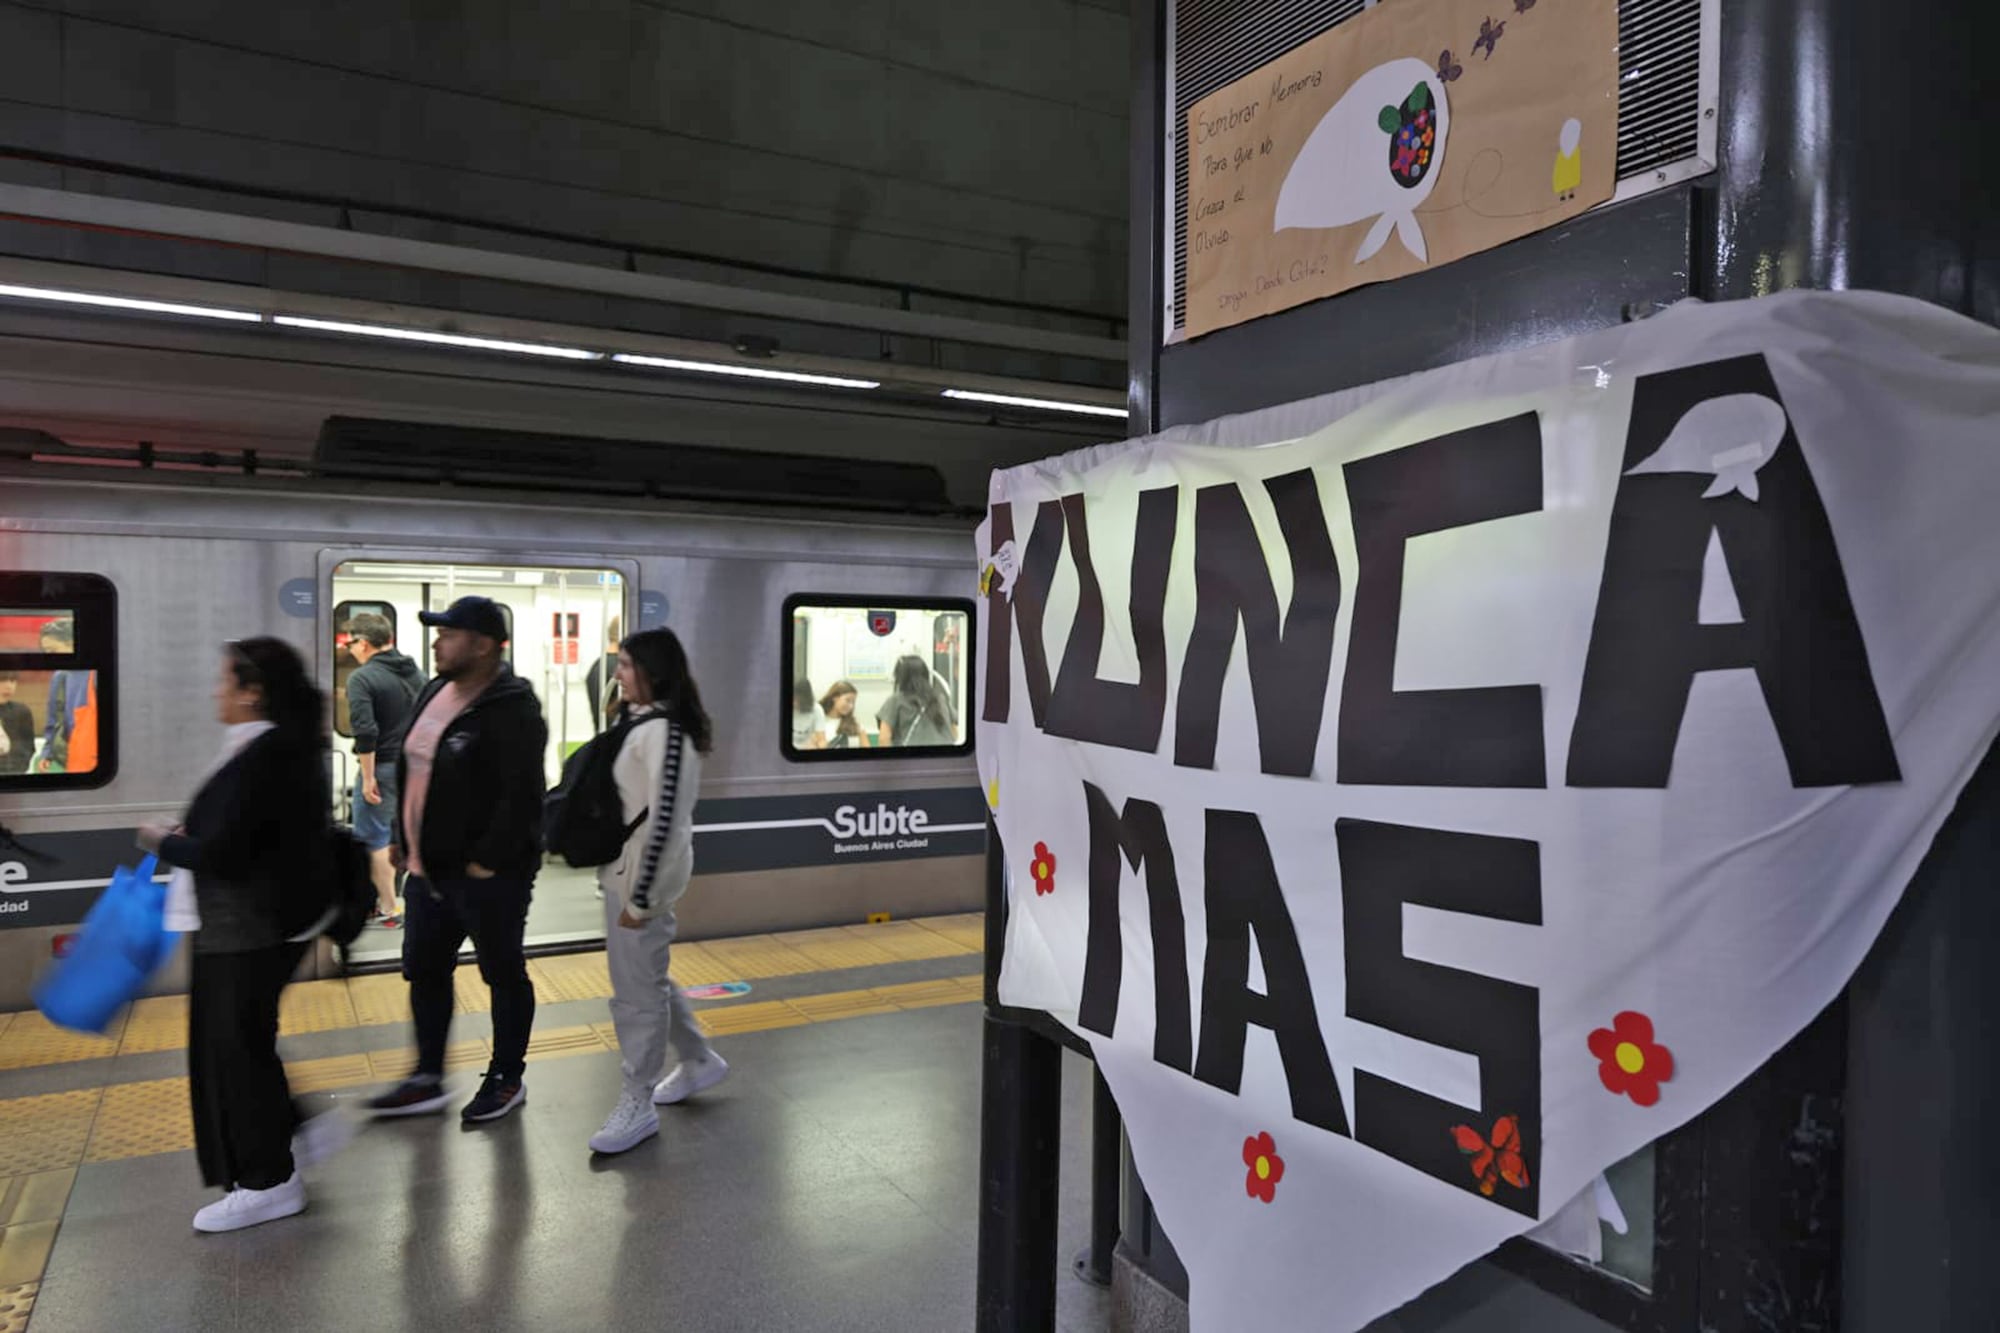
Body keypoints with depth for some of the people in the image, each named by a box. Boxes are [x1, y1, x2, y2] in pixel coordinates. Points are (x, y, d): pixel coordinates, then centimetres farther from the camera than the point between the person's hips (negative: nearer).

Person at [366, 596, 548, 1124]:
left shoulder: (511, 710, -19)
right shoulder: (433, 693, 9)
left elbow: (522, 796, -24)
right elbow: (412, 772, 18)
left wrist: (487, 861, -21)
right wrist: (403, 839, 15)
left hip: (487, 875, -9)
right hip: (428, 868, 9)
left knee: (504, 975, 8)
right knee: (424, 972, 17)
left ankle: (507, 1079, 24)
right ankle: (428, 1080, 33)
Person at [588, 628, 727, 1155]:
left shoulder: (664, 732, -19)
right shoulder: (641, 723, 12)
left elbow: (664, 819, -23)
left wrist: (641, 895, -20)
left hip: (644, 874, -10)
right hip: (626, 868, 10)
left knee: (636, 988, 1)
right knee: (648, 978, 20)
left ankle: (638, 1105, 14)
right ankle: (699, 1060, 37)